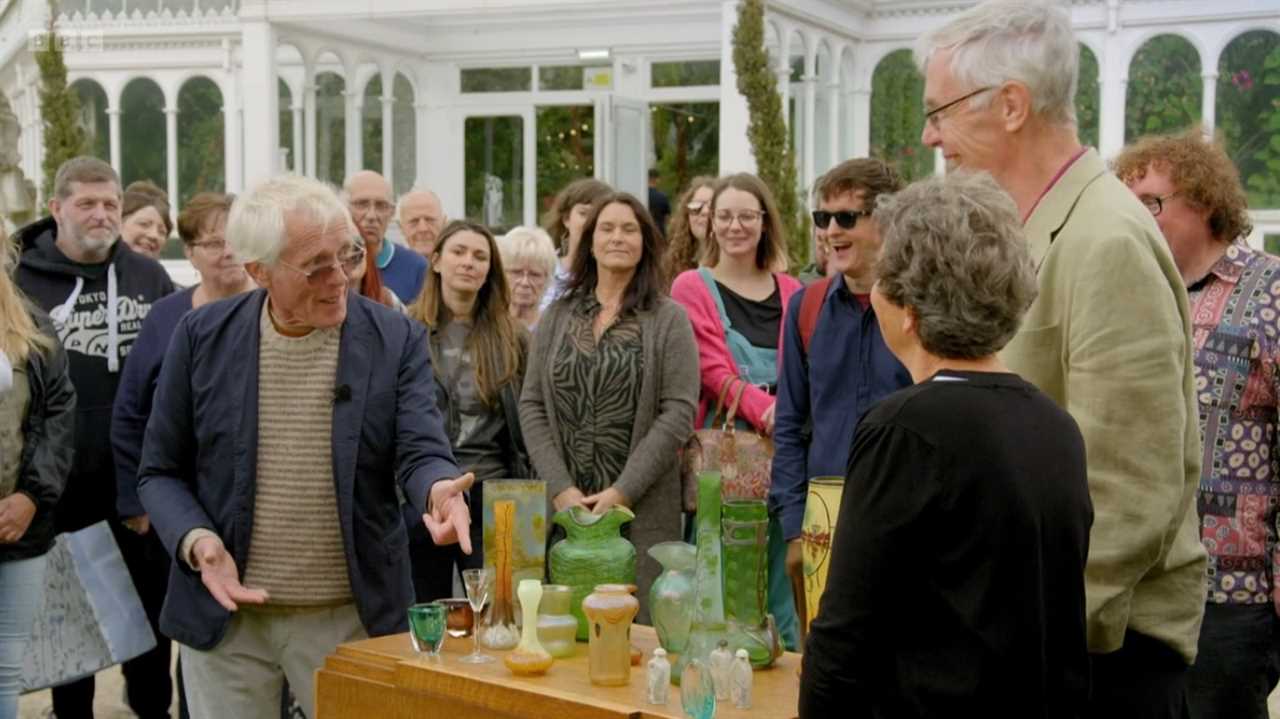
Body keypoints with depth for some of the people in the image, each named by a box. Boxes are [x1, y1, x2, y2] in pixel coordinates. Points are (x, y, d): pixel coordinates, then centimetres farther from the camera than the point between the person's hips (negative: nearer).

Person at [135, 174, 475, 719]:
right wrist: (196, 541, -16)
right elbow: (161, 472, 4)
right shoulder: (202, 337, -2)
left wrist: (440, 489, -35)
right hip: (225, 613, 1)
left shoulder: (397, 339, -4)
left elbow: (420, 452, -11)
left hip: (353, 616, 0)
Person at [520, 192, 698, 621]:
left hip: (642, 510, -2)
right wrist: (561, 489, -5)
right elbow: (531, 406, 7)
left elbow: (678, 413, -6)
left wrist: (623, 492, -12)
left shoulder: (668, 320, 1)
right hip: (563, 507, 3)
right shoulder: (557, 317, 10)